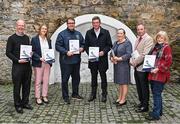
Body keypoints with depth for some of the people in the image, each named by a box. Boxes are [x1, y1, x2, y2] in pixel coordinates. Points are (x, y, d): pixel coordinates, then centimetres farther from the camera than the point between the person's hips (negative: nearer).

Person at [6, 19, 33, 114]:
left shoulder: (27, 38, 13)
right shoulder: (12, 38, -3)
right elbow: (8, 53, -5)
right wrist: (18, 60, -15)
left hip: (27, 65, 5)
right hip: (17, 65, -5)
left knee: (27, 85, 10)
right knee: (17, 86, 3)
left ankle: (25, 102, 24)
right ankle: (18, 105, 15)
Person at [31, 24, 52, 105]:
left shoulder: (48, 40, 13)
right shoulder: (34, 39, -1)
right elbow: (32, 51, -6)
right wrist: (40, 58, -17)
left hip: (47, 63, 4)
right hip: (38, 63, -4)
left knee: (46, 80, 6)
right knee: (38, 81, 1)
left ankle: (44, 96, 17)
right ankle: (37, 97, 10)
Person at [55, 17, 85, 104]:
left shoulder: (78, 34, 12)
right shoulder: (62, 34, -4)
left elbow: (83, 43, 19)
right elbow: (58, 46, -10)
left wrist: (82, 48, -4)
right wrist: (66, 52, -21)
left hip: (76, 60, 5)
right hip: (66, 61, -5)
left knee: (76, 78, 15)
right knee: (65, 79, 2)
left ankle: (75, 94, 31)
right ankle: (65, 97, 14)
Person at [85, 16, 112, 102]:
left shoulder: (105, 32, 1)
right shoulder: (88, 33, 6)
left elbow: (109, 45, 1)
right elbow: (86, 45, 7)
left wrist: (103, 52, -14)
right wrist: (89, 53, -9)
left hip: (102, 59, -2)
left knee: (103, 76, 6)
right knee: (93, 77, 11)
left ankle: (104, 94, 18)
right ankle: (93, 94, 22)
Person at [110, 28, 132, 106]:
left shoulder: (127, 43, -8)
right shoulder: (115, 43, 16)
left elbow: (128, 54, -17)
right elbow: (112, 52, 13)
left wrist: (119, 58, -21)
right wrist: (112, 58, -7)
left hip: (124, 65, -7)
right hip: (116, 65, 7)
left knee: (124, 83, -1)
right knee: (120, 83, 13)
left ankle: (123, 100, 6)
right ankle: (119, 98, 22)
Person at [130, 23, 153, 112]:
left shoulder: (148, 39, -13)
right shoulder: (138, 39, 15)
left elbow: (145, 54, -20)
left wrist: (135, 62, -14)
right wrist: (132, 61, 1)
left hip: (142, 67, -8)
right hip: (136, 67, 8)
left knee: (144, 87, 4)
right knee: (139, 87, 17)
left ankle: (145, 106, 16)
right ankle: (141, 102, 33)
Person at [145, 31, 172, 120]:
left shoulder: (166, 47, -7)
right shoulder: (155, 47, 15)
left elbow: (168, 61, -15)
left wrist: (158, 69, -19)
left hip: (160, 75, -8)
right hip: (153, 74, 8)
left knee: (157, 94, -4)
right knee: (156, 93, 15)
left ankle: (156, 114, 4)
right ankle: (159, 111, 29)